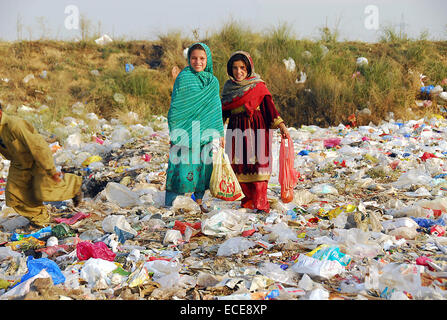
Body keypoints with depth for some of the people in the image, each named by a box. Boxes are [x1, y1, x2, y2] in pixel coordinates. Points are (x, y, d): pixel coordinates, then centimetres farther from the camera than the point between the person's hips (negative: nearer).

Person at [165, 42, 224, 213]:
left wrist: (220, 133, 15)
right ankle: (170, 205, 5)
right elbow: (176, 106, -9)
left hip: (205, 133, 5)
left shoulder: (213, 81, 10)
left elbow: (216, 108, 16)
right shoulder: (183, 78, -6)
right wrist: (174, 132, -14)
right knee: (183, 166, -6)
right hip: (186, 132, -5)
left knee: (204, 166, 8)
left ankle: (199, 200, 25)